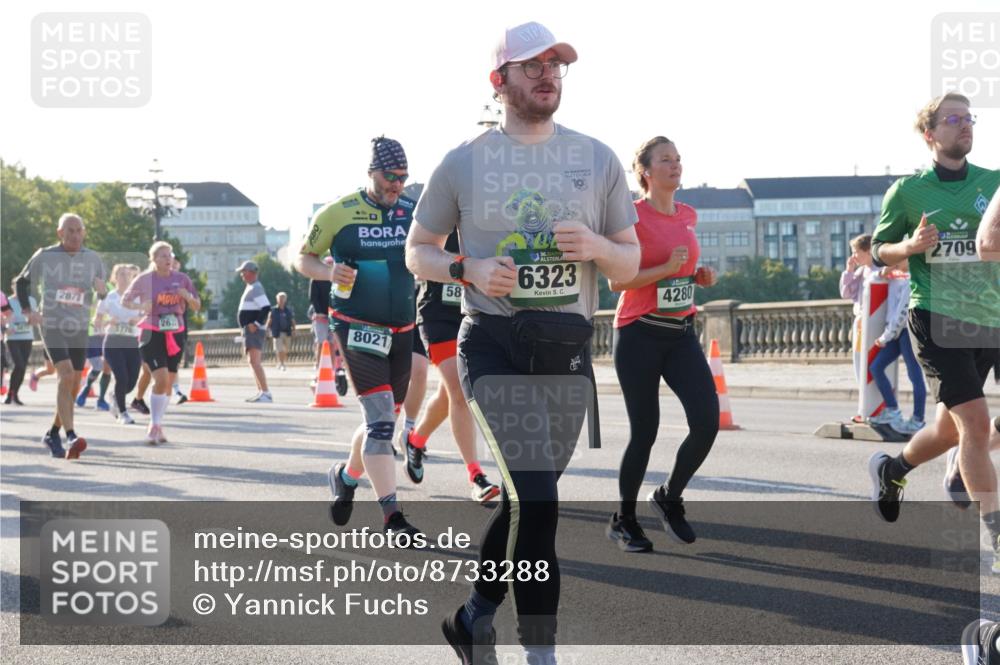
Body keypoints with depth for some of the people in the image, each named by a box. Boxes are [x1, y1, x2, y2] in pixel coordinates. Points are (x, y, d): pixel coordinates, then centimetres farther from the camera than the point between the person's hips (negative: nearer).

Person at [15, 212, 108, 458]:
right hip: (52, 326, -4)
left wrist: (102, 290, -12)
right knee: (66, 376, -22)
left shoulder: (93, 259, 4)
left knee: (72, 386, 9)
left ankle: (53, 434, 27)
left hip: (80, 329, 4)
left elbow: (104, 297, 11)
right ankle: (71, 437, -28)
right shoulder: (44, 257, -2)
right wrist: (28, 311, 1)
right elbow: (22, 283, 12)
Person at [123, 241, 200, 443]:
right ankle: (155, 425, -4)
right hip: (152, 335, -4)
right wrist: (141, 306, -14)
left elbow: (196, 307, 10)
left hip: (175, 334, 4)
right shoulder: (144, 279, -4)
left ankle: (156, 426, 21)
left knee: (168, 384, 7)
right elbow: (125, 300, 6)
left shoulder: (181, 279, 4)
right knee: (161, 379, -17)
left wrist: (188, 296, -12)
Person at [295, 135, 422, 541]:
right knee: (380, 419, -15)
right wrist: (328, 272, -16)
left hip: (402, 331, 5)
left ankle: (346, 475, 41)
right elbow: (302, 258, 5)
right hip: (357, 328, -5)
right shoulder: (338, 214, -5)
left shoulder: (414, 212, 6)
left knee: (383, 422, 14)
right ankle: (391, 515, -14)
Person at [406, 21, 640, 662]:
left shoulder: (598, 160, 8)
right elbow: (418, 251, 10)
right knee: (536, 496, -17)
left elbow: (631, 263, 11)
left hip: (568, 348, 3)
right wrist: (468, 269, -10)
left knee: (527, 497, 12)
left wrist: (597, 247, -12)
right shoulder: (465, 163, 3)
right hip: (494, 344, -3)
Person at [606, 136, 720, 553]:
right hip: (640, 334, -6)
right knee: (644, 432, -3)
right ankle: (623, 520, 17)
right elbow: (616, 281, -13)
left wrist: (698, 276, 7)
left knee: (707, 422, -9)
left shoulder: (688, 216, 11)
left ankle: (669, 497, 15)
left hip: (681, 334, 6)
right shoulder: (633, 214, -10)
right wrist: (667, 268, -22)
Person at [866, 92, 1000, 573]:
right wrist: (910, 246, -13)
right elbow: (878, 250, 7)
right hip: (936, 317, -4)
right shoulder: (908, 190, 0)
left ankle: (891, 470, 44)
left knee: (951, 427, 14)